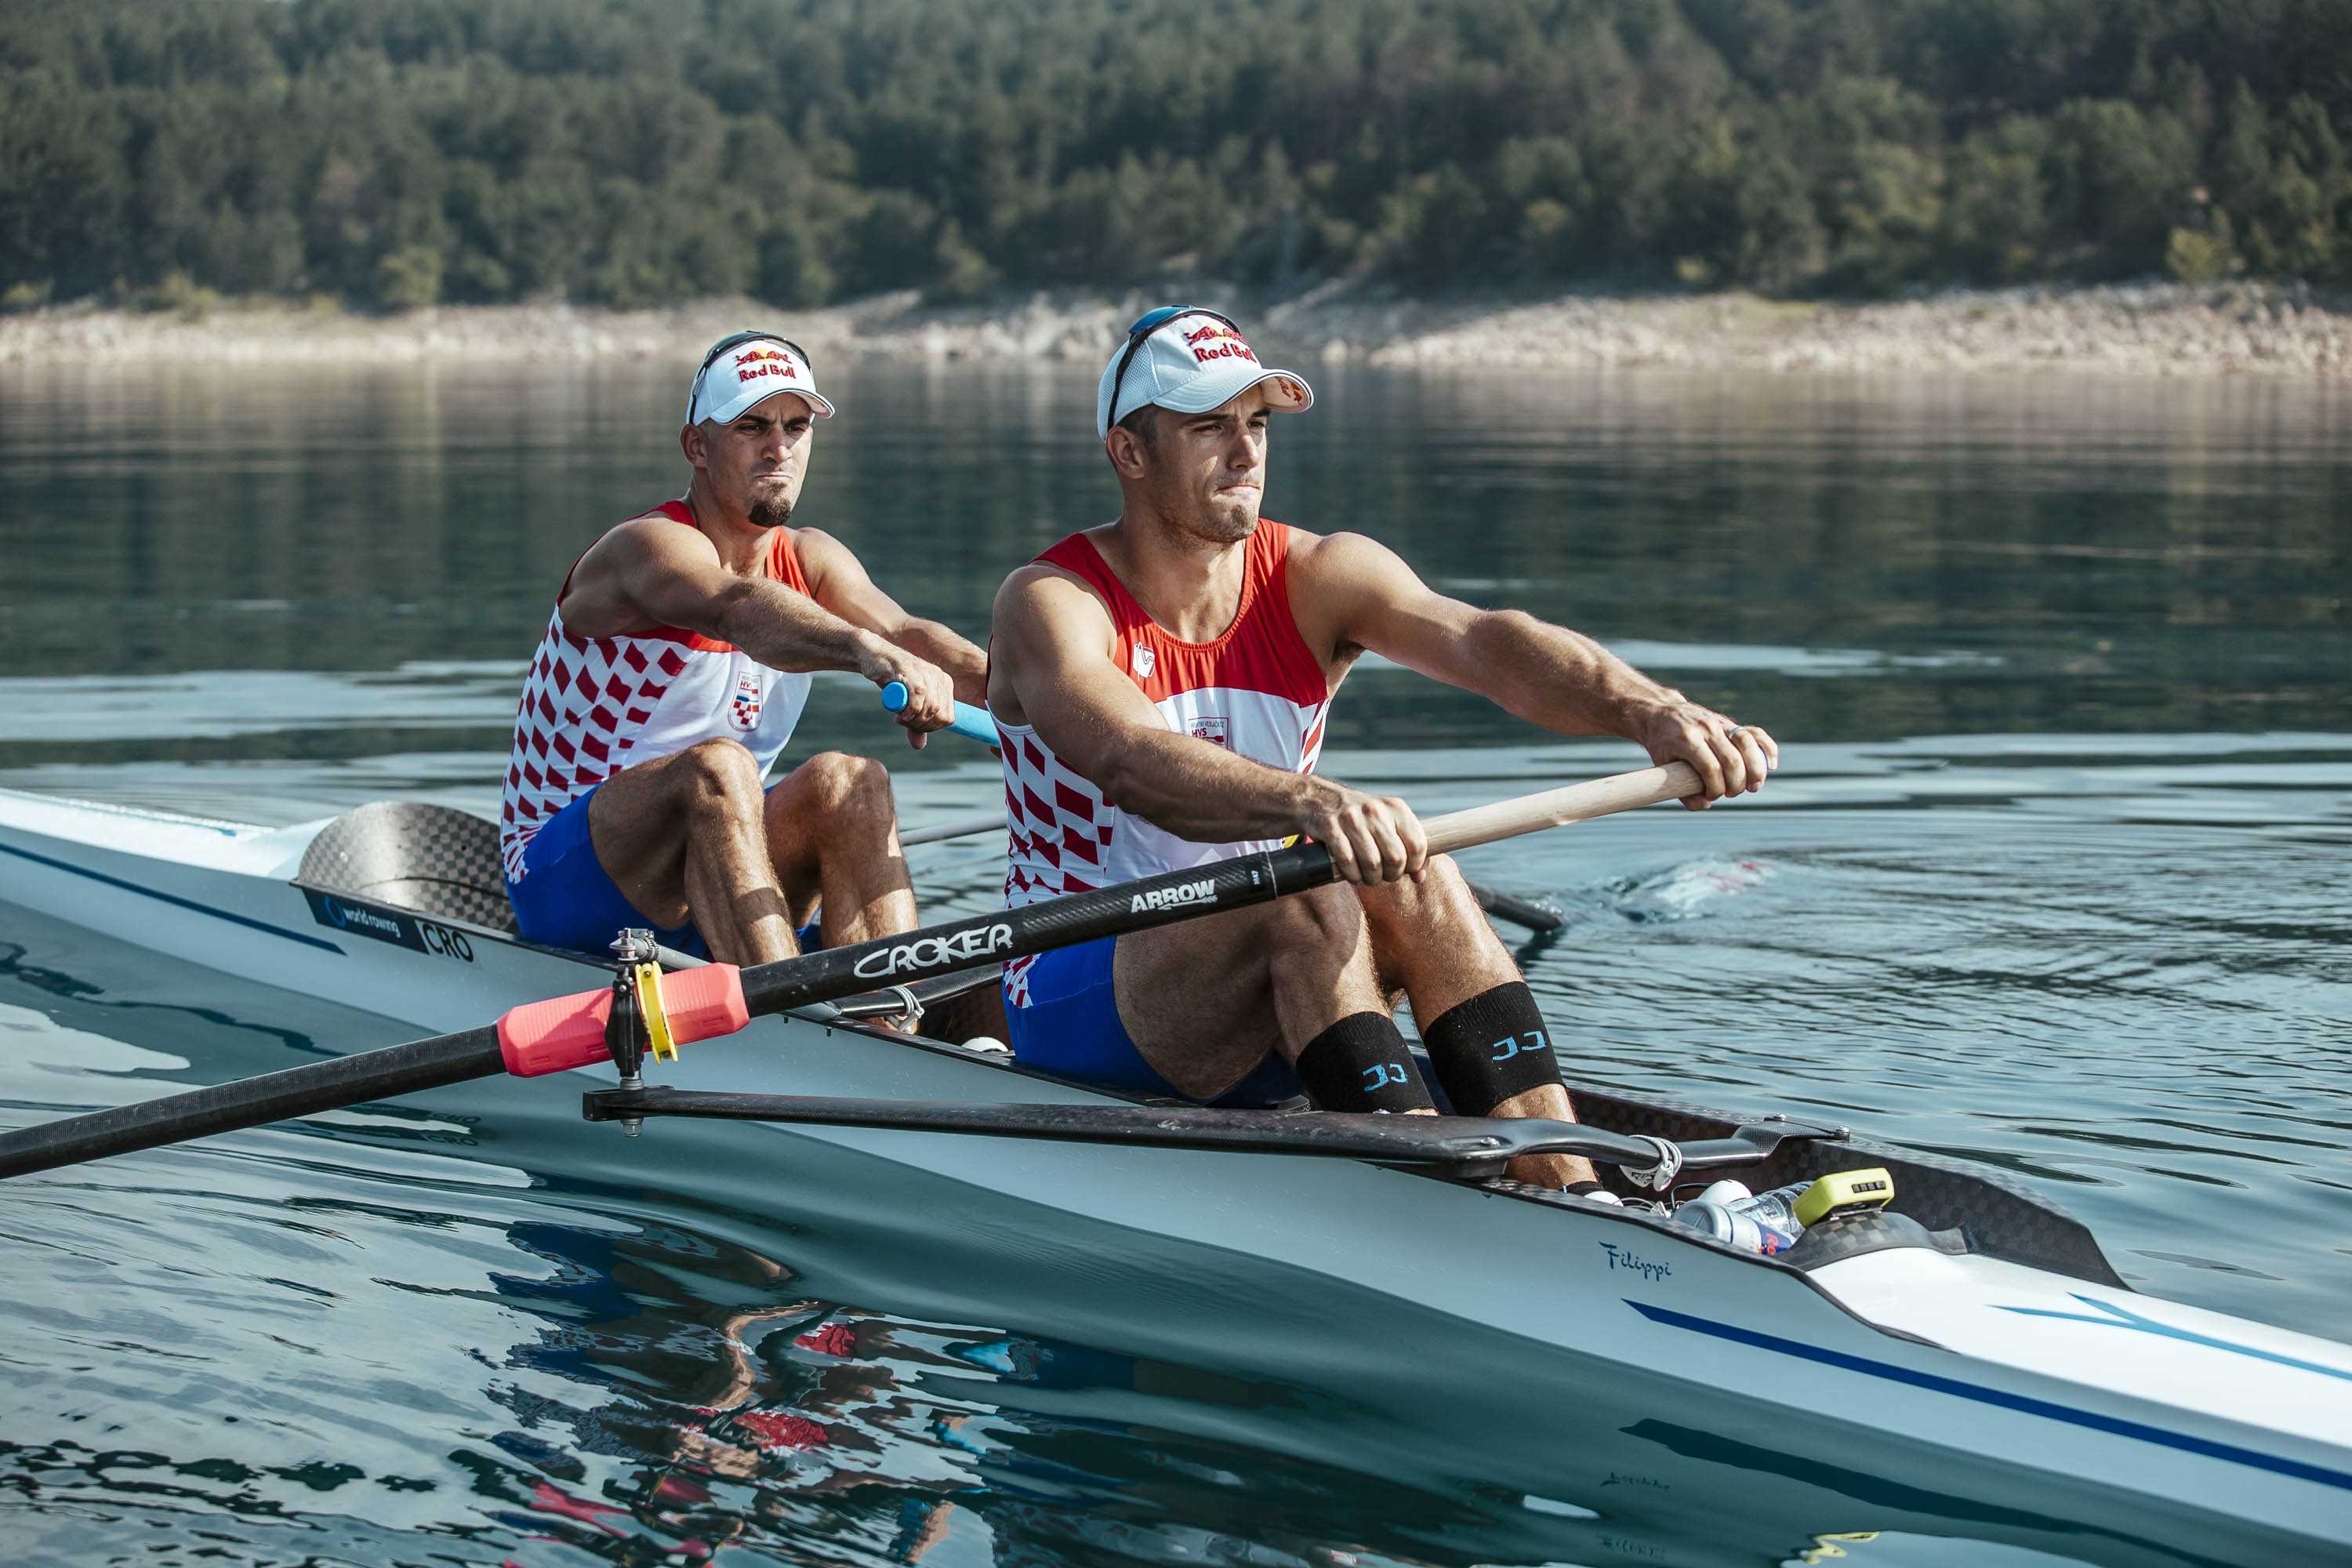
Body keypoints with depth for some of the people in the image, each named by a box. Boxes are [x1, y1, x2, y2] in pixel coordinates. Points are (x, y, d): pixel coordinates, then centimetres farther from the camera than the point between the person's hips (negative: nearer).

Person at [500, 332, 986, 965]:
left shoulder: (810, 560, 6)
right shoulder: (650, 546, -15)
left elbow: (901, 628, -14)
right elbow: (739, 609, -38)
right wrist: (867, 651, -59)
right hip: (563, 882, -6)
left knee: (849, 782, -21)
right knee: (717, 765, -33)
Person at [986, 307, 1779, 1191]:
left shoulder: (1317, 579, -1)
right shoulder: (1051, 603, -13)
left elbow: (1486, 644, -21)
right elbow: (1130, 763, -35)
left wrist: (1651, 712, -41)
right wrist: (1311, 804, -54)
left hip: (1266, 1025, 5)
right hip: (1077, 1005, -5)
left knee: (1414, 878, -24)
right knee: (1305, 891, -31)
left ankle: (1569, 1197, -33)